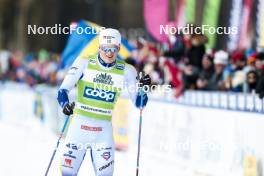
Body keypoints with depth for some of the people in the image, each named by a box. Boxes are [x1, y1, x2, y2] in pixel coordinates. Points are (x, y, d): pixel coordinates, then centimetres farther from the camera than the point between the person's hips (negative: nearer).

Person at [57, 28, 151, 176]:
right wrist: (65, 104, -30)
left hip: (104, 129, 1)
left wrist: (142, 88, -18)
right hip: (79, 124, -1)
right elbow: (64, 89, -10)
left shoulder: (126, 70, 0)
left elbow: (138, 103, 1)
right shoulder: (84, 63, -5)